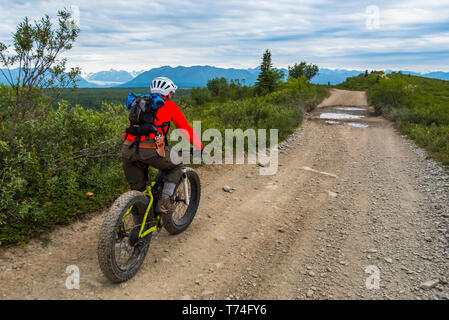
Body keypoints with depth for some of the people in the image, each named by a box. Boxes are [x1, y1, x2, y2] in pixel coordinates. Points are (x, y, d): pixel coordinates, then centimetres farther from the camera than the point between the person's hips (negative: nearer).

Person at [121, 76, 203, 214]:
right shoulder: (169, 105, 13)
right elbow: (186, 129, 15)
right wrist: (200, 148, 27)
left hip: (127, 150, 5)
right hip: (150, 151, -5)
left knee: (137, 189, 22)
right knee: (176, 166, 22)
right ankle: (164, 201, 12)